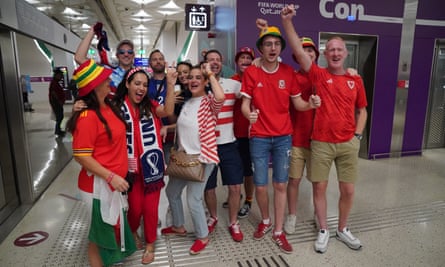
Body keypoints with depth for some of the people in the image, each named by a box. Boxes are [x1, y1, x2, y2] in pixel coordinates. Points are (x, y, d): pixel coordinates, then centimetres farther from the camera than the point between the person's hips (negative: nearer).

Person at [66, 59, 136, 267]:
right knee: (101, 231, 9)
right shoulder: (87, 117, -22)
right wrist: (111, 177, -24)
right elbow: (81, 156, -22)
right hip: (99, 184, -9)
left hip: (113, 180, 9)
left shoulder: (108, 107, 5)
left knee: (113, 225, 23)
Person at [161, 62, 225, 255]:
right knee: (171, 192, 18)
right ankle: (179, 226, 42)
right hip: (184, 156, 9)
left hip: (202, 157, -8)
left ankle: (203, 237, 19)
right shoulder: (186, 103, 12)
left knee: (193, 199, -6)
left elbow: (220, 97, -35)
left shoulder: (209, 101, -11)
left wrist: (211, 74, -23)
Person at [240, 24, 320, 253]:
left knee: (280, 185, 9)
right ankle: (265, 221, 35)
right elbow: (245, 104, -6)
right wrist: (249, 114, -28)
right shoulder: (251, 72, -4)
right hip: (259, 138, -1)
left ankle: (278, 231, 25)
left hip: (283, 137, 2)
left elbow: (297, 103, 4)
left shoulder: (288, 72, 1)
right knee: (260, 186, 6)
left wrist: (310, 104, -17)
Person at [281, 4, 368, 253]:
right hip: (321, 143, -2)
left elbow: (362, 111, 15)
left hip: (348, 143, 2)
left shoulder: (356, 80, 6)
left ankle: (343, 229, 33)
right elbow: (298, 50, -13)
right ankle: (324, 230, 26)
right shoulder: (318, 75, -2)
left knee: (348, 190, 9)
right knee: (319, 187, 6)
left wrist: (357, 135, 3)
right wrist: (287, 21, -20)